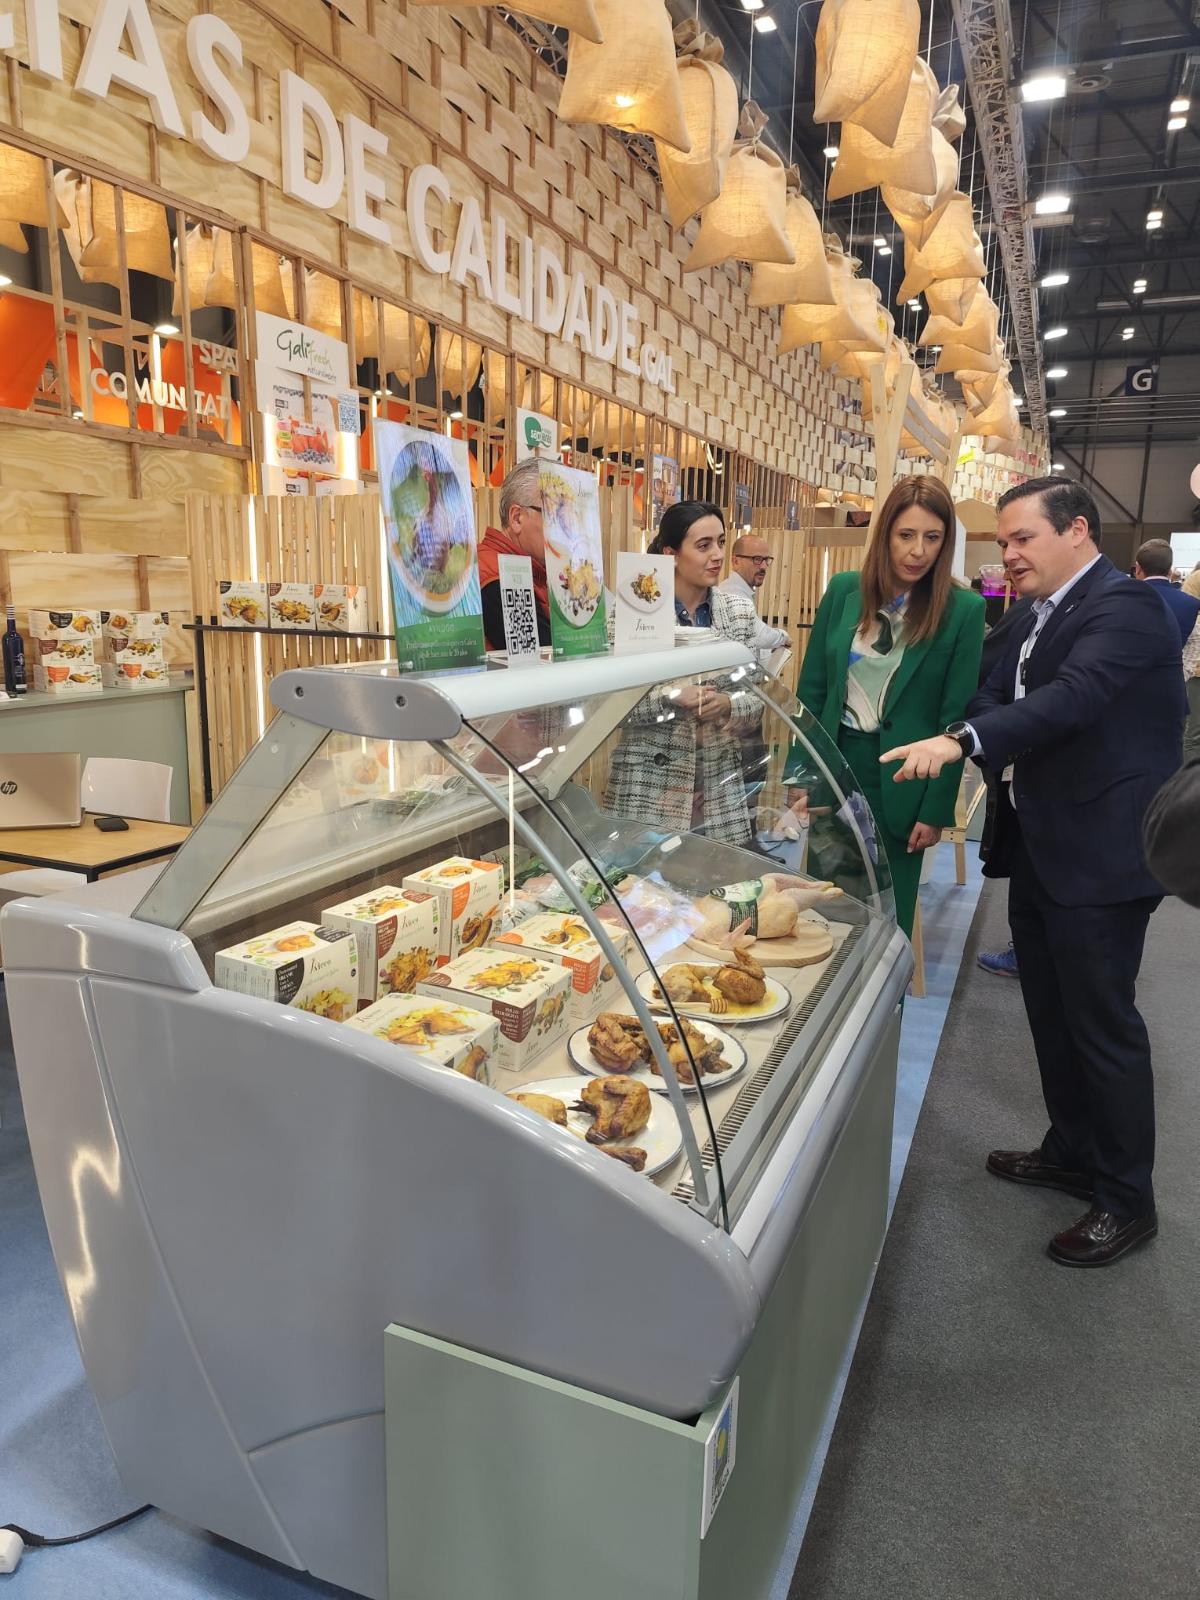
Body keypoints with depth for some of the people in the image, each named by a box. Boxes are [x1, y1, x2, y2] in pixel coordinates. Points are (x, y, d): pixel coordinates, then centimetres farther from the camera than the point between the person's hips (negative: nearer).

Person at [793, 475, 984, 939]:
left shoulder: (963, 609, -7)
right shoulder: (844, 589, 0)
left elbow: (956, 716, -6)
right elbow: (811, 688, 4)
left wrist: (937, 809, -8)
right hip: (834, 765, 3)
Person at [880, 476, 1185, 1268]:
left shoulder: (1123, 606, -14)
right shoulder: (1039, 617, 14)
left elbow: (1074, 695, -30)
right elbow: (996, 700, 9)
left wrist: (961, 739, -38)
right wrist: (936, 756, -9)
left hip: (1100, 854, -9)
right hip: (1039, 848, 9)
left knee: (1102, 1023, 1)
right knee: (1052, 1013, 18)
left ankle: (1127, 1200, 18)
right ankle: (1073, 1151, 37)